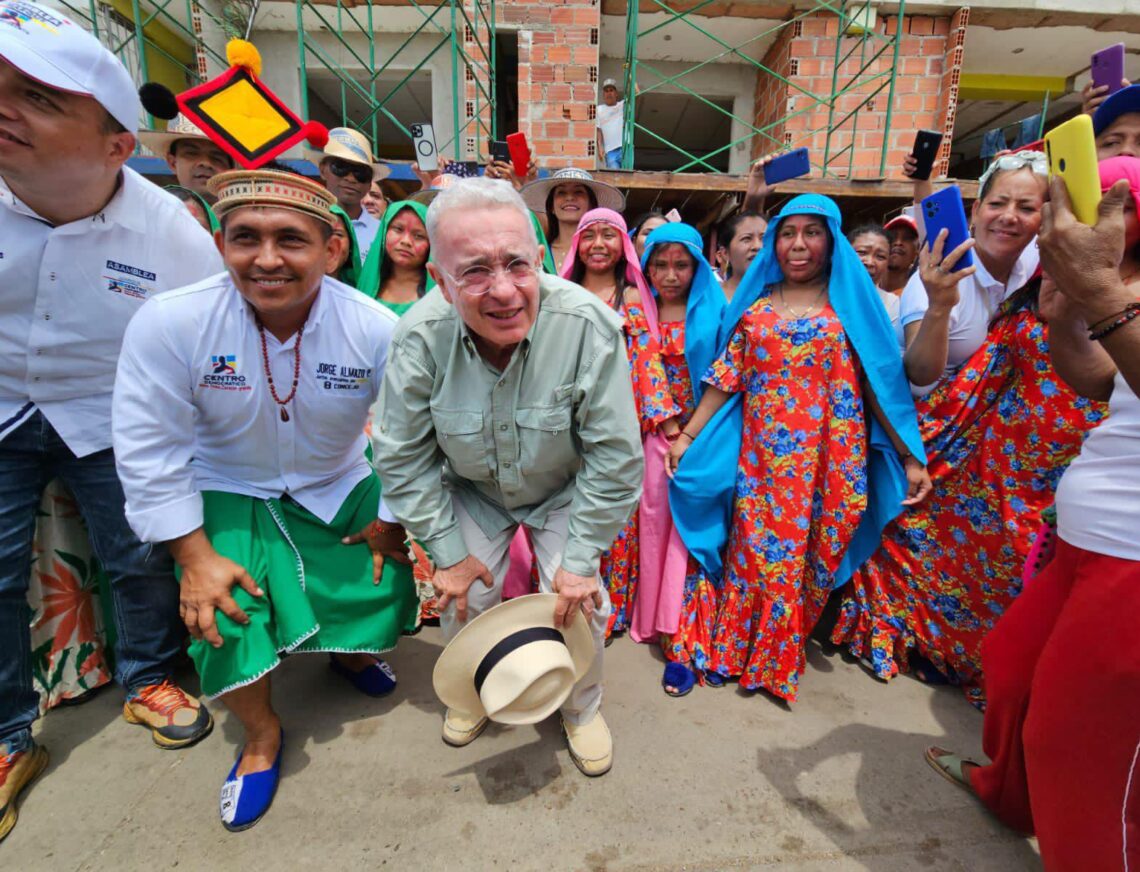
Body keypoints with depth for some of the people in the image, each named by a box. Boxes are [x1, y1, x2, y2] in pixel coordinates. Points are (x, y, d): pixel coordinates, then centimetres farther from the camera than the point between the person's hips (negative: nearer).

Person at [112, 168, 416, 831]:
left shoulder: (378, 329, -23)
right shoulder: (169, 322, -23)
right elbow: (150, 451, -15)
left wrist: (390, 519, -5)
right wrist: (195, 558, -16)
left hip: (342, 487, 1)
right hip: (228, 492, 0)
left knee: (389, 590, -2)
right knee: (224, 615, -14)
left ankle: (354, 652, 40)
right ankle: (262, 733, 21)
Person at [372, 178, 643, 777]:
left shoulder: (589, 326, -33)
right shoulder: (420, 337, -27)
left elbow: (615, 456, -24)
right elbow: (403, 457, -14)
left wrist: (581, 560, -19)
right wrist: (449, 552, -11)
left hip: (565, 489, -1)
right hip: (473, 491, 2)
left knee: (581, 603, -5)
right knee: (462, 600, 2)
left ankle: (582, 708, 31)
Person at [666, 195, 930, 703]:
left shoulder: (851, 303, 3)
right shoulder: (755, 305, 8)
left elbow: (880, 384, 1)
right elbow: (727, 378, 6)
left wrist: (911, 457, -2)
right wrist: (687, 436, 1)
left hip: (826, 458, -1)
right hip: (761, 455, 2)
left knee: (808, 555, 6)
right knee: (752, 551, 7)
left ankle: (778, 660, 26)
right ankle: (738, 652, 25)